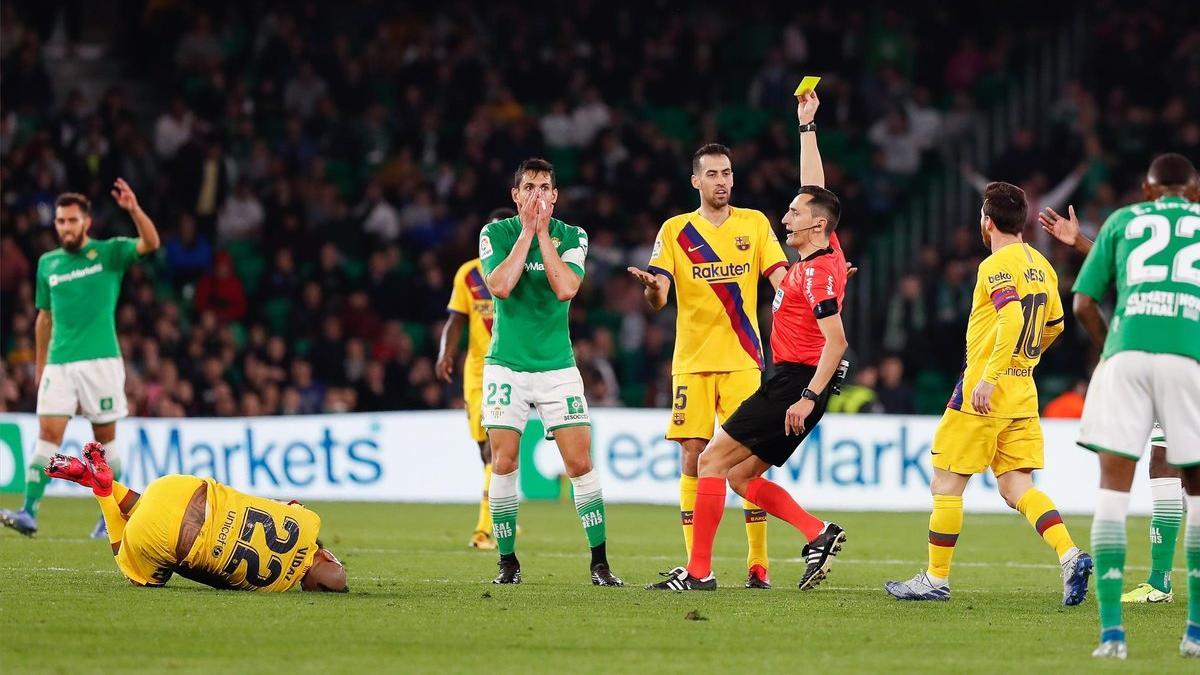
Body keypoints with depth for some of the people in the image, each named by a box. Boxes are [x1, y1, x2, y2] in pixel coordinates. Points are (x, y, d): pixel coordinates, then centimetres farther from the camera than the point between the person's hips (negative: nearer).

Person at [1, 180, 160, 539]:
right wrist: (40, 363, 20)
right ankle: (29, 512, -17)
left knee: (105, 438, 4)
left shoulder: (109, 252, 1)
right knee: (48, 434, -9)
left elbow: (150, 243, -17)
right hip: (59, 362, 3)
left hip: (101, 360, -3)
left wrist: (134, 210, -33)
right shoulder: (48, 263, 12)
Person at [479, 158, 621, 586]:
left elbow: (566, 288, -15)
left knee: (580, 463, -6)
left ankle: (600, 562, 0)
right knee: (503, 463, -6)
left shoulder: (572, 237, 2)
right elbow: (500, 286, -17)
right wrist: (527, 232, -15)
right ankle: (508, 562, 6)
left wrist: (543, 233, -14)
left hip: (557, 366, 1)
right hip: (506, 366, 0)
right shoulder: (496, 233, 0)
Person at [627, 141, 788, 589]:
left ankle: (759, 563, -1)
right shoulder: (675, 231, 5)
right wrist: (652, 287, -26)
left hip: (743, 361, 0)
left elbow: (784, 283, 2)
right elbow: (658, 300, -3)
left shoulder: (755, 224, 7)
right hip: (692, 362, 0)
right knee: (692, 459, -3)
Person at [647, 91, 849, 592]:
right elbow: (813, 188, 23)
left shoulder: (818, 271, -14)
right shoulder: (823, 251, 11)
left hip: (795, 382, -10)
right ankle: (819, 534, 1)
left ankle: (698, 570, -8)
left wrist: (808, 397, -25)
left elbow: (835, 340, -22)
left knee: (713, 460, -7)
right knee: (741, 476, 9)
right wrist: (806, 127, 26)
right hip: (793, 382, 10)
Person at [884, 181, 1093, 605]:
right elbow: (1054, 326, 23)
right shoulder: (1041, 266, 12)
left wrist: (989, 377, -29)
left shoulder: (997, 267, -13)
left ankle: (936, 578, 9)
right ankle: (1069, 554, -16)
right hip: (1022, 398, 8)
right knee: (1016, 487, 4)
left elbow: (1013, 318, -28)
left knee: (946, 484, 3)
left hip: (983, 393, -8)